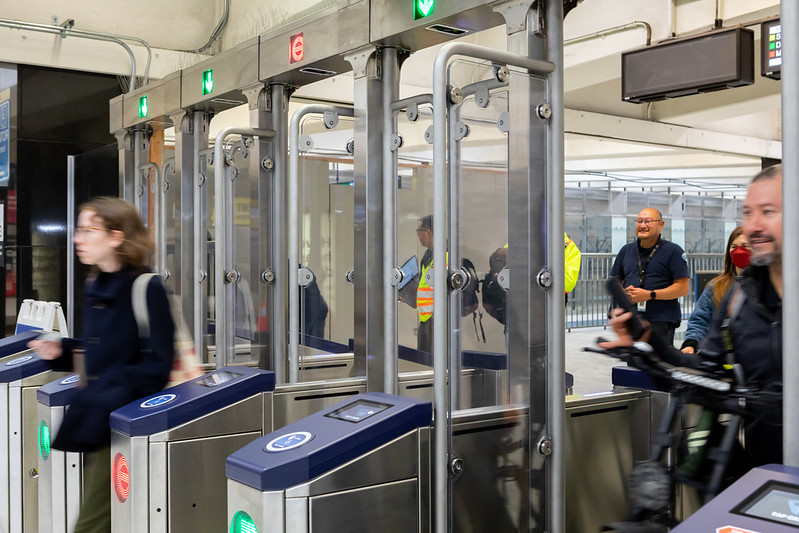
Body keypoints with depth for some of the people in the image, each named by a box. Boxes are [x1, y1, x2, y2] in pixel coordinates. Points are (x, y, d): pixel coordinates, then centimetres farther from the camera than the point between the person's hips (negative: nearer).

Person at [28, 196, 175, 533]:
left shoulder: (147, 289, -15)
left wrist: (108, 401, -22)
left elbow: (155, 365, -17)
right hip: (95, 414, 8)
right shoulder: (94, 287, 10)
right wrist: (62, 351, 4)